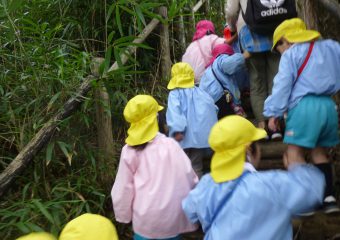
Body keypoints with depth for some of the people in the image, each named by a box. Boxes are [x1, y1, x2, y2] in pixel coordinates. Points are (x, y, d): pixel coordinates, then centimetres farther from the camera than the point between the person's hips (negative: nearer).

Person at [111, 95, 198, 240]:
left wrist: (123, 215, 12)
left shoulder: (129, 151, -8)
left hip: (145, 219, 0)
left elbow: (123, 189, -2)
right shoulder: (170, 144, -10)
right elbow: (189, 177, -6)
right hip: (172, 218, 0)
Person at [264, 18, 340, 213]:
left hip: (304, 107, -7)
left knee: (295, 153, -2)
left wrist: (274, 113, -4)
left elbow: (283, 85, -6)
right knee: (320, 152, 16)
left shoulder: (291, 54, 1)